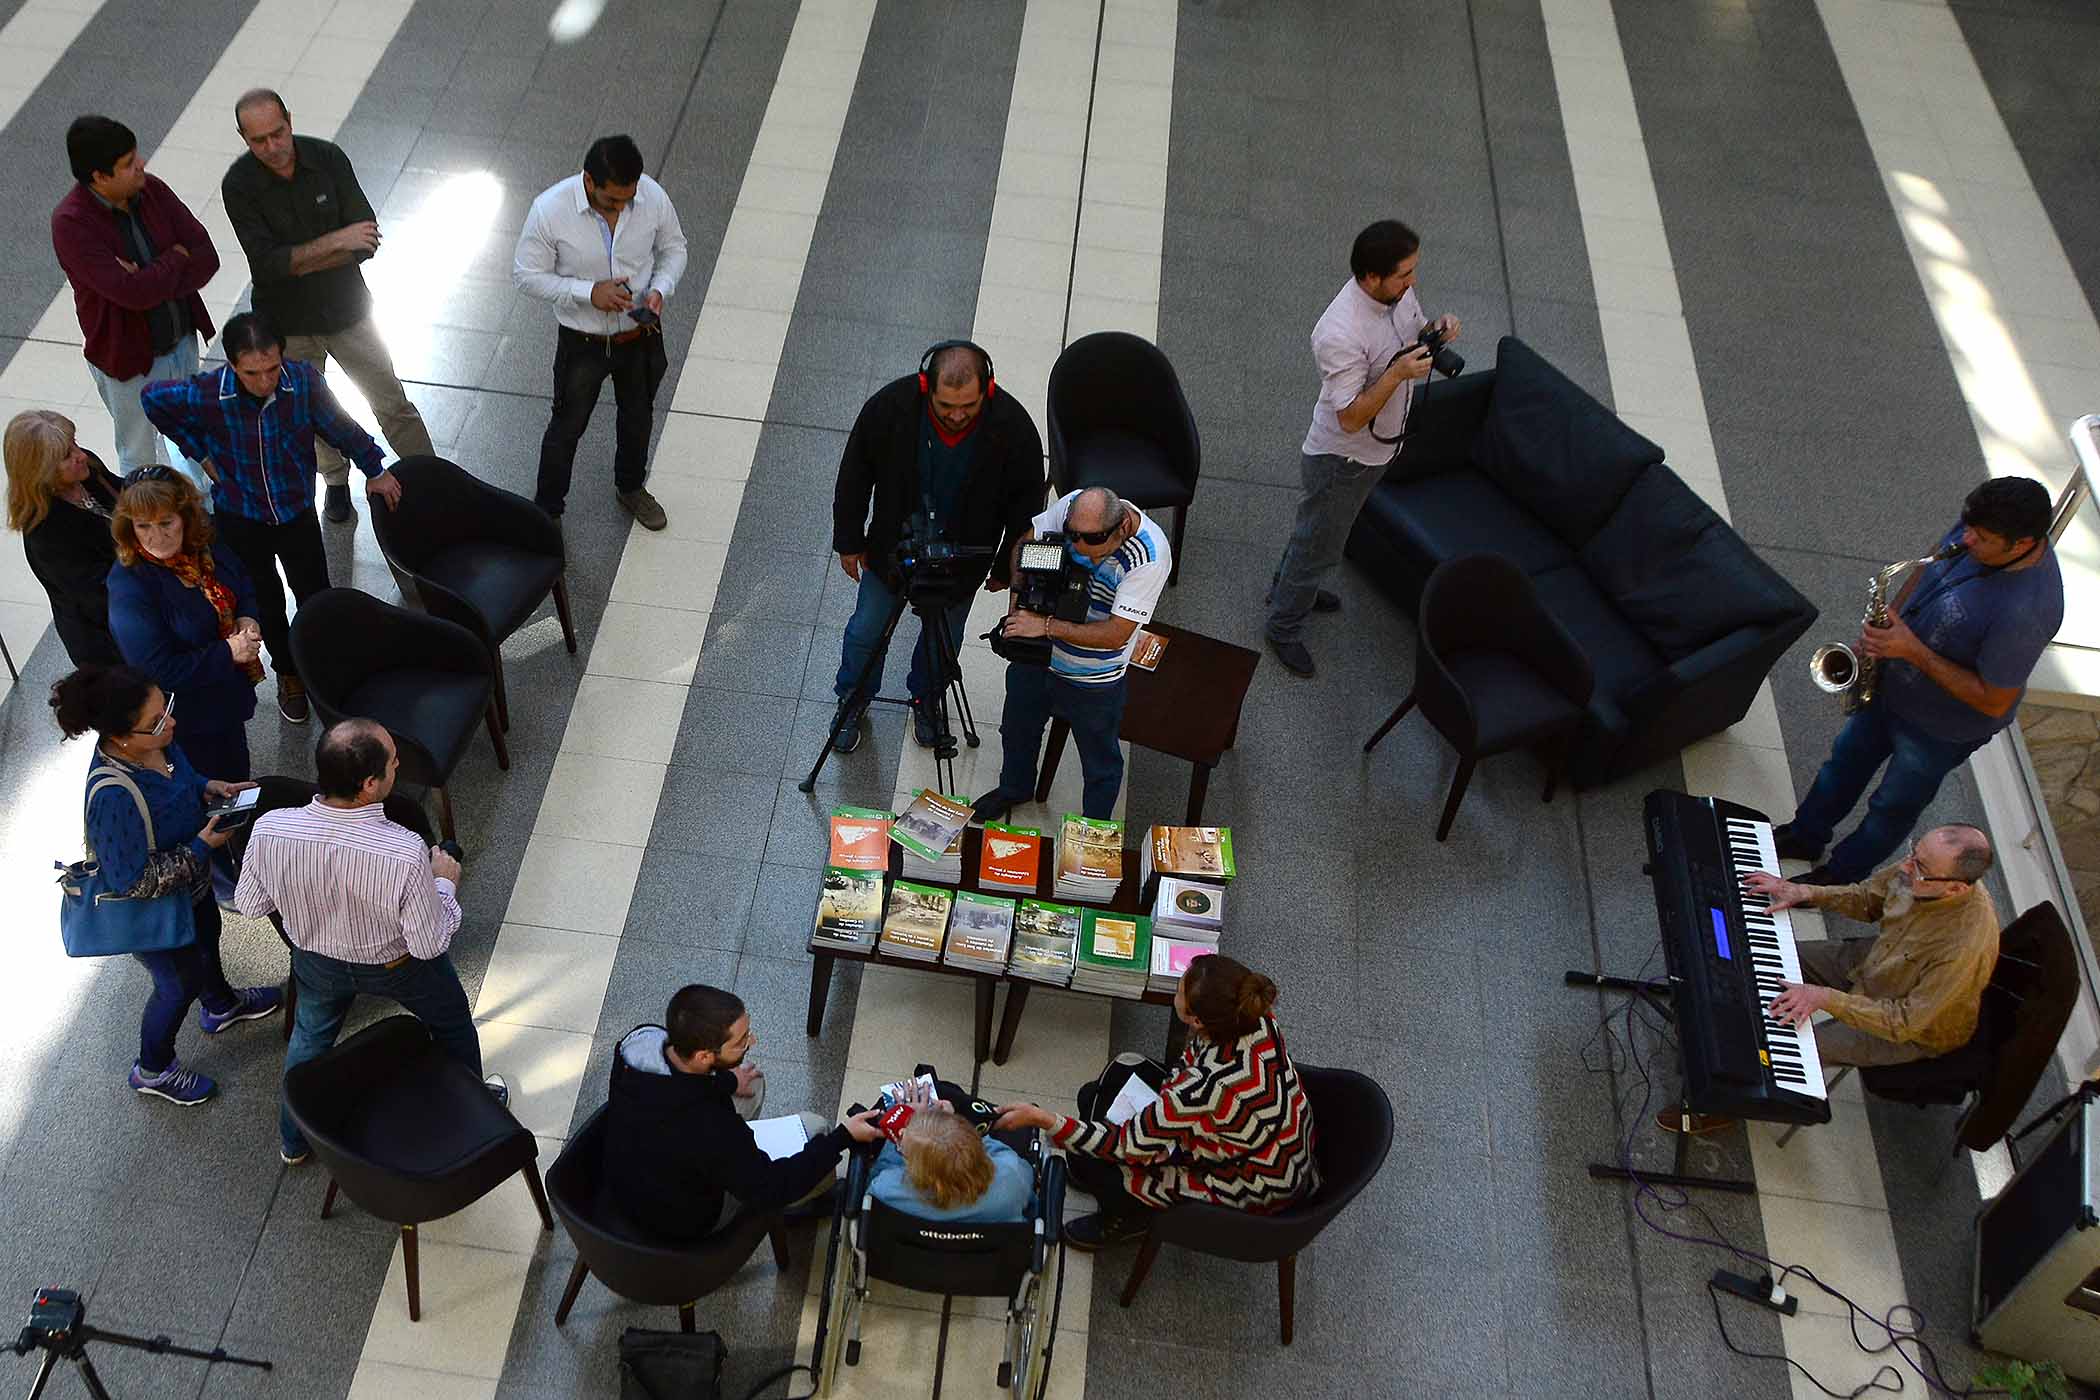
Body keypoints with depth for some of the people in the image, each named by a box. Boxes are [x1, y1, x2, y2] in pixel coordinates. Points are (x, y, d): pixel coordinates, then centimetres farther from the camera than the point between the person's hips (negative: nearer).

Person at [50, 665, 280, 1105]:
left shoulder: (154, 741, -21)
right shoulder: (113, 798, -44)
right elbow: (137, 882, -33)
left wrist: (209, 785, -12)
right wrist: (201, 848, -29)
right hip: (152, 910, -7)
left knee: (206, 939, 34)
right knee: (180, 983, 18)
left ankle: (220, 1005, 66)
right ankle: (152, 1069, 47)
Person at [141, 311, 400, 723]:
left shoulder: (304, 380, -25)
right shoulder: (206, 395, -26)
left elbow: (341, 426, -7)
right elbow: (153, 398, -4)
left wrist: (374, 471, 5)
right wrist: (200, 451, -2)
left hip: (296, 511, 0)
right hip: (241, 517, 0)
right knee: (265, 602, 18)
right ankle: (288, 673, 42)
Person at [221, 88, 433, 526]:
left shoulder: (328, 157, -15)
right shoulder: (239, 185, -19)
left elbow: (367, 240, -17)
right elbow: (268, 264, -27)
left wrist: (298, 262, -22)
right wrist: (335, 241, -31)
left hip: (345, 309, 0)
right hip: (288, 322, 0)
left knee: (391, 403, 8)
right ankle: (336, 481, 44)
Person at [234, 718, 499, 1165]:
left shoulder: (268, 831, -31)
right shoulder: (406, 854, -41)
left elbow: (249, 905, -10)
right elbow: (429, 943, -25)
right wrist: (444, 882, -9)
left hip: (316, 959, 3)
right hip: (397, 964, -3)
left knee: (310, 1035, 33)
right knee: (453, 1024, 29)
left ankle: (293, 1140, 56)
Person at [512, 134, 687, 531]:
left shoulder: (653, 196, -19)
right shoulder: (550, 210, -27)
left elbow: (673, 248, 0)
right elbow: (527, 276, -17)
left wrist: (660, 290, -19)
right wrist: (588, 292, -29)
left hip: (640, 335, 3)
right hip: (583, 344, -3)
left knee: (638, 416, 25)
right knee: (567, 426, 15)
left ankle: (631, 487, 53)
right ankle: (546, 510, 37)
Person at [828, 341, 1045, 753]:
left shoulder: (1013, 427, -28)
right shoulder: (890, 406, -28)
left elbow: (1026, 503, -10)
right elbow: (855, 475, -10)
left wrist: (1005, 567, 0)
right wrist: (849, 541, -1)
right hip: (892, 547, 0)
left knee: (943, 641, 20)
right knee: (866, 631, 17)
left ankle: (926, 699, 51)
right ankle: (852, 699, 46)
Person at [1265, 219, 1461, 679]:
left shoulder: (1399, 292, -12)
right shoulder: (1341, 334, -37)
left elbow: (1413, 333, 9)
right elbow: (1351, 418, -32)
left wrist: (1435, 333, -14)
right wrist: (1398, 374, -42)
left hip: (1380, 446, 8)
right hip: (1342, 458, -8)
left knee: (1317, 529, 30)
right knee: (1320, 544, 12)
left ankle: (1288, 585, 55)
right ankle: (1284, 627, 34)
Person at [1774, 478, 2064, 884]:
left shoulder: (2025, 611, -40)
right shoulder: (1982, 526, -19)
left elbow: (1993, 701, -30)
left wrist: (1914, 652, -31)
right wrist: (1886, 620, -7)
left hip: (1942, 726, -7)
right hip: (1893, 683, 7)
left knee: (1894, 807, 19)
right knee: (1847, 759, 27)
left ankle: (1840, 876, 44)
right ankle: (1805, 835, 52)